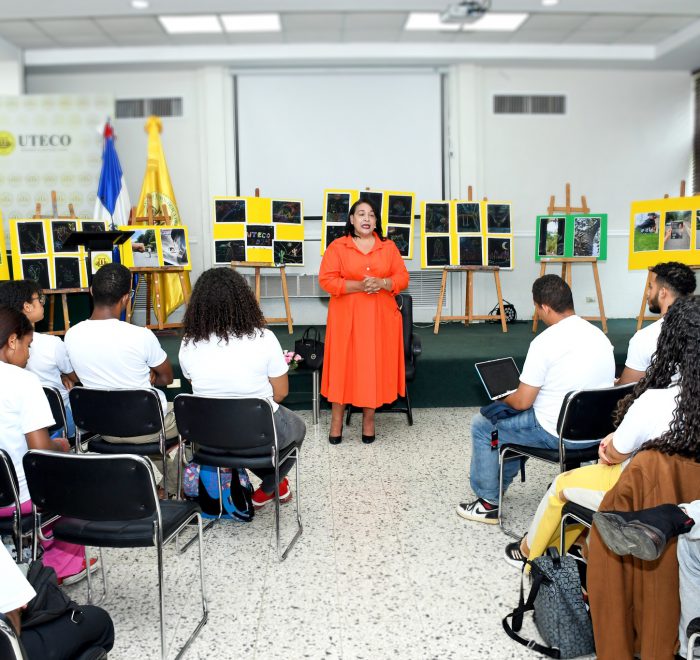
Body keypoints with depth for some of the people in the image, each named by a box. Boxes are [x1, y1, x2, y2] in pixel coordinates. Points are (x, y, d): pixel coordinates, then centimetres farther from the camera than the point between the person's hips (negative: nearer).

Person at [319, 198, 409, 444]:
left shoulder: (388, 247, 8)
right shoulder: (337, 246, 0)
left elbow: (402, 278, 6)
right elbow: (326, 280, -6)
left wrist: (382, 283, -15)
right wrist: (358, 286, -17)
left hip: (380, 317, 2)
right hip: (347, 317, -2)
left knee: (374, 366, 4)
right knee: (343, 366, 1)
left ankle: (369, 419, 15)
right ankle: (337, 421, 10)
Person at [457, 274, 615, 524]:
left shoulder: (545, 343, -21)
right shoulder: (599, 335, 3)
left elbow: (522, 402, -17)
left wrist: (504, 400, 7)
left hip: (558, 434, -8)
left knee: (482, 425, 12)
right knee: (520, 419, 32)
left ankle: (488, 503, 21)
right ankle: (497, 483, 42)